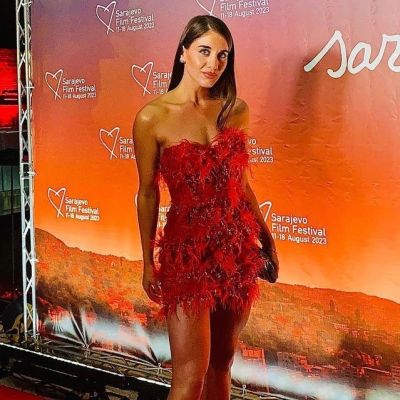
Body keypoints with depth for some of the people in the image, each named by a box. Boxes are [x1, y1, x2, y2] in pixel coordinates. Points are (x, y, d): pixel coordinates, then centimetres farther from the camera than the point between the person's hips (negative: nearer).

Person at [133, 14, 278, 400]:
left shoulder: (236, 110, 4)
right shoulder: (152, 117, -9)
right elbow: (147, 194, -3)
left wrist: (265, 236, 14)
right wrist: (148, 263, 1)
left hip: (237, 246, 5)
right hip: (187, 249, -4)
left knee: (222, 360, 15)